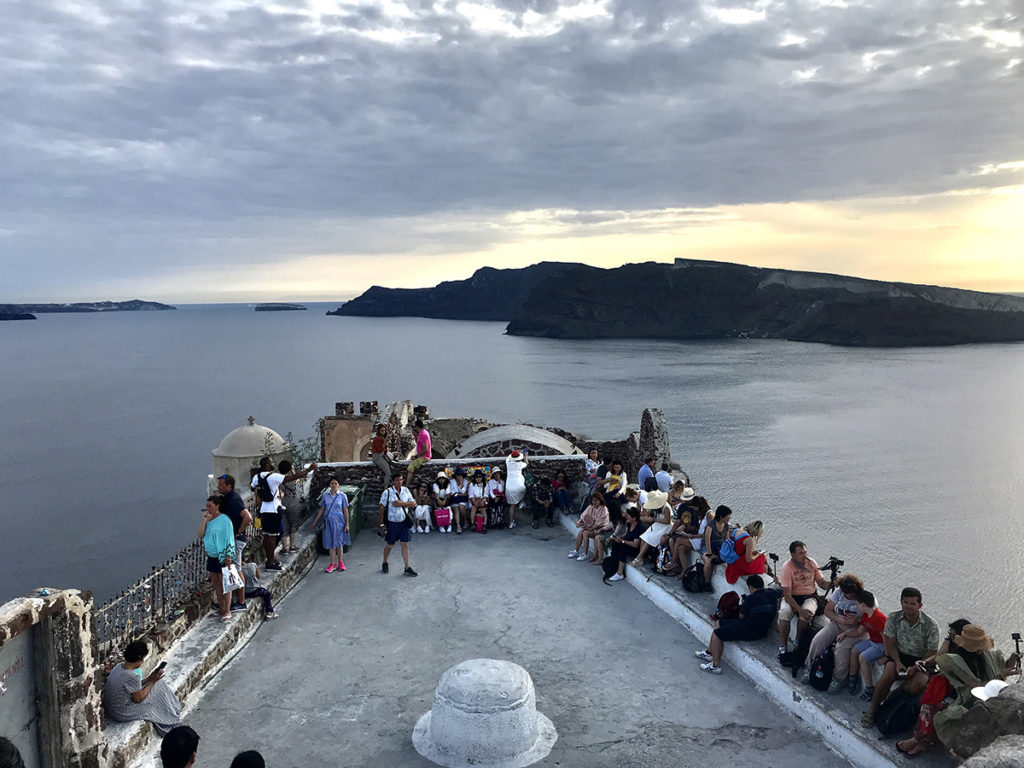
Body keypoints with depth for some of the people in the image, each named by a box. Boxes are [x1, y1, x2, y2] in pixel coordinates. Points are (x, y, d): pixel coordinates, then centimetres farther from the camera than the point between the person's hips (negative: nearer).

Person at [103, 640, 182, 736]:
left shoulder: (119, 666, -4)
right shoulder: (132, 677, -31)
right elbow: (139, 699, -17)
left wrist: (149, 678, 2)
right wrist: (152, 681, -9)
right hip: (122, 715, -8)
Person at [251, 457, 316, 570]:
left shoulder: (257, 477, 4)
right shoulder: (273, 476, -18)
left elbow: (252, 487, 22)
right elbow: (293, 477, -22)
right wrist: (309, 469, -17)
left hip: (263, 510, 8)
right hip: (273, 510, -8)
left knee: (266, 535, 14)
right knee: (272, 536, -3)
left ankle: (270, 558, 25)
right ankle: (270, 563, 1)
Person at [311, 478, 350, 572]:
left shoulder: (342, 496, -2)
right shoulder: (325, 495, 4)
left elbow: (345, 510, 0)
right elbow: (321, 509, 11)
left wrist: (347, 524, -3)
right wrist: (315, 522, 11)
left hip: (339, 522, -2)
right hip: (328, 522, 2)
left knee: (339, 543, 5)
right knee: (331, 543, 4)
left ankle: (340, 562, 20)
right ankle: (333, 564, 12)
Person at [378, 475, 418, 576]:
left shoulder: (405, 490, 3)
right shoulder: (387, 492, -9)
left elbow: (413, 504, 1)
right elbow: (382, 508, -6)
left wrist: (401, 504, -14)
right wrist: (382, 524, -6)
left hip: (404, 522, 3)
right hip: (392, 522, -3)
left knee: (405, 544, 3)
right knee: (389, 545, 9)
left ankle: (408, 568, 8)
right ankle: (384, 563, 34)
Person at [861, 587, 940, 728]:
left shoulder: (930, 625, -13)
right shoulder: (893, 618, -6)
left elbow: (932, 654, -10)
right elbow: (890, 643, -2)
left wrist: (915, 668, -21)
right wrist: (898, 662, -18)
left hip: (921, 660, -1)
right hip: (899, 655, 1)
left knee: (916, 684, -31)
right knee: (888, 675, -29)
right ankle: (872, 709, -14)